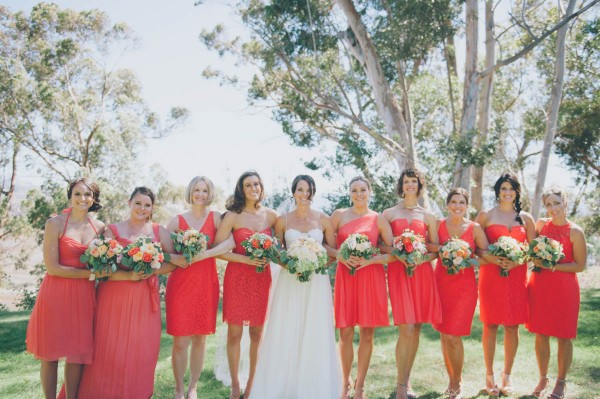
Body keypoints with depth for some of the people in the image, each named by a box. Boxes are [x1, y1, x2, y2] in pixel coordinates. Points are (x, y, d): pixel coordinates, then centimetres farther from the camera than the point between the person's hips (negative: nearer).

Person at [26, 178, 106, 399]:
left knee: (78, 352, 8)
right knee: (50, 354, 6)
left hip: (84, 295, 4)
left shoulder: (99, 227, 5)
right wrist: (90, 273, -14)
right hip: (56, 294, -3)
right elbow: (52, 268, -12)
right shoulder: (55, 224, -8)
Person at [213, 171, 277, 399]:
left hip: (262, 278, 3)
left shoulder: (271, 216, 4)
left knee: (257, 333, 9)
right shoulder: (233, 216, -6)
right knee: (235, 333, 3)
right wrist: (246, 259, -18)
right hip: (237, 277, -2)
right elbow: (217, 248, -11)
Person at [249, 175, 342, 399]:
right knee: (285, 334, 1)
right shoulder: (283, 221, 5)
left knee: (315, 334, 2)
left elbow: (335, 252, 8)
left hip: (317, 282, 0)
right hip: (289, 282, 0)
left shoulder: (323, 220, 3)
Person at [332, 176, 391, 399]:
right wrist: (341, 257, -12)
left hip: (371, 278, 0)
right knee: (345, 333, 1)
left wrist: (370, 260, -12)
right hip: (345, 276, 0)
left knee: (367, 334, 4)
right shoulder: (339, 215, 5)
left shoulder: (378, 219, 3)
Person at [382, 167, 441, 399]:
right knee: (406, 330, -11)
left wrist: (421, 258, -9)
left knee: (416, 329, 5)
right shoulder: (389, 214, 7)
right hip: (398, 272, -3)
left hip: (422, 273, 3)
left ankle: (406, 380, 20)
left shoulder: (428, 217, 12)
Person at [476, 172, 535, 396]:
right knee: (490, 325, 0)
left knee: (512, 326, 4)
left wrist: (515, 262, -9)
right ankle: (489, 375, 11)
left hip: (517, 275, 2)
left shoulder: (526, 218, 11)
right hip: (491, 275, -2)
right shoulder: (486, 216, 4)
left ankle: (507, 375, 17)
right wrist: (493, 258, -14)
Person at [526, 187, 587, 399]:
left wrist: (553, 266, -16)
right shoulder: (541, 224, 5)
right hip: (539, 285, 4)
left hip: (564, 287, -4)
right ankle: (543, 379, 26)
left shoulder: (575, 232, -7)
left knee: (564, 336, 6)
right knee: (540, 334, 9)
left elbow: (580, 265, -6)